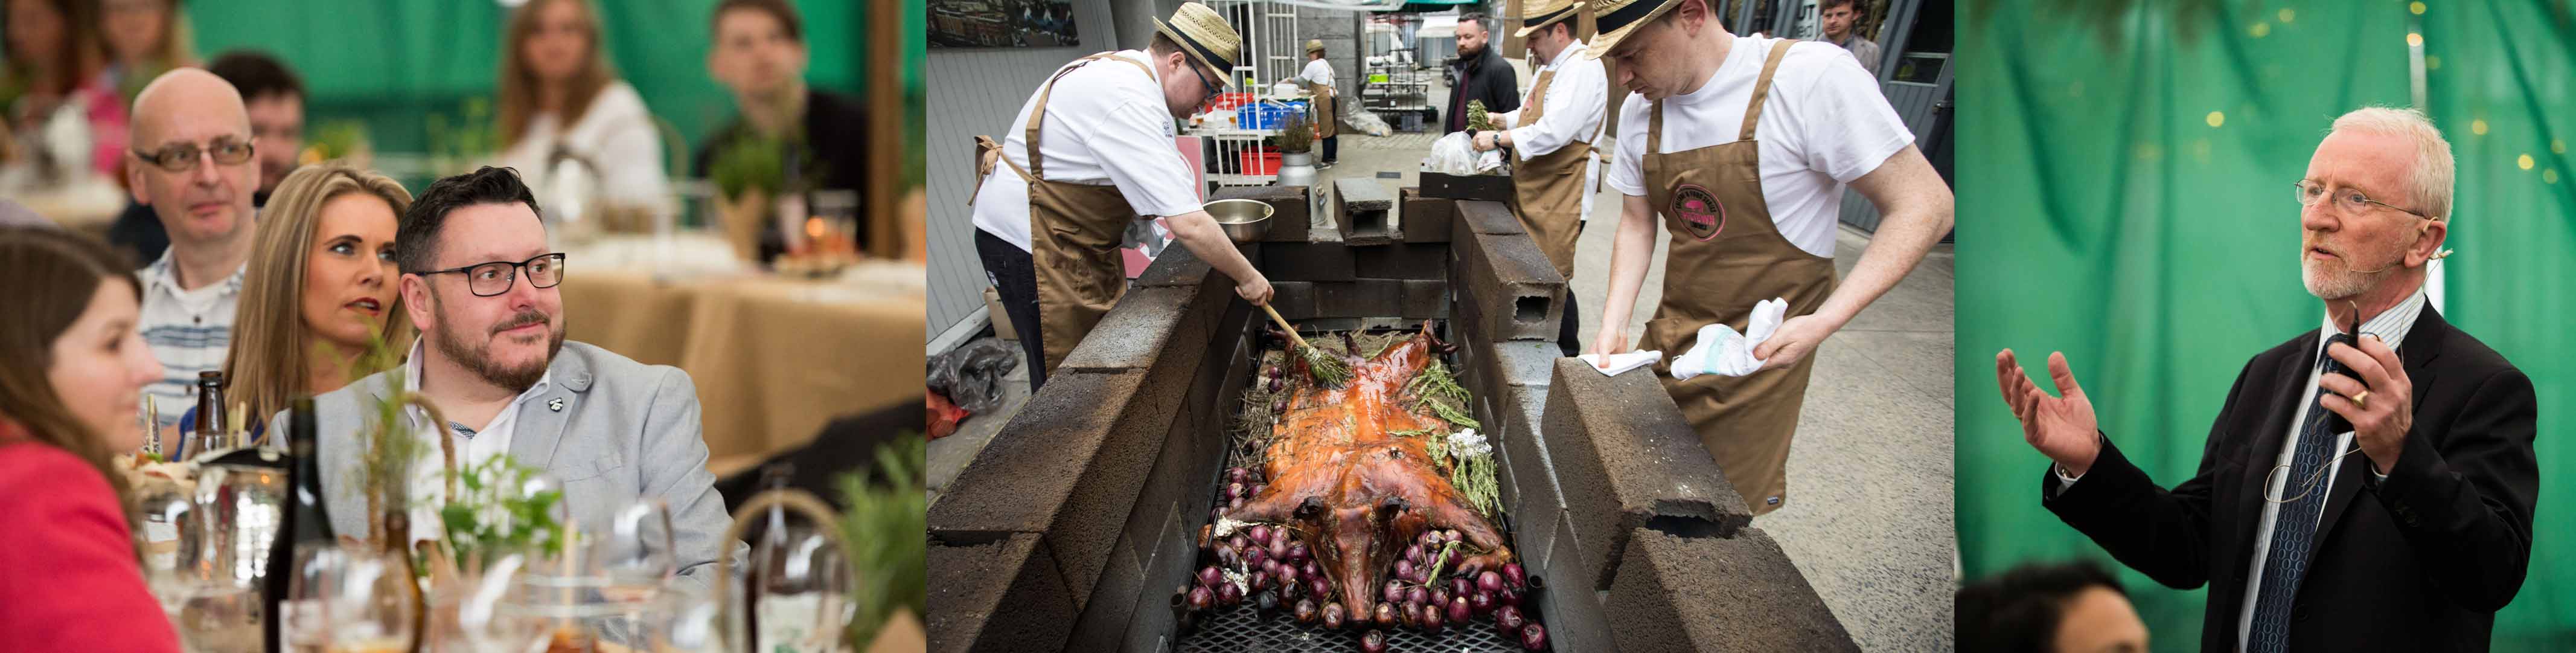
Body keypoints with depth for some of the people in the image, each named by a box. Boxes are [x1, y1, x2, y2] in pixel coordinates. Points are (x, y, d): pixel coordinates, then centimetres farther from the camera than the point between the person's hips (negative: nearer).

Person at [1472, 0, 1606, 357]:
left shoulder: (1582, 68, -18)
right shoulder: (1551, 68, 17)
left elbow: (1552, 132, -27)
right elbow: (1531, 115, 30)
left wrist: (1498, 139, -19)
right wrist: (1497, 120, 12)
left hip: (1562, 197, -10)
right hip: (1534, 193, 10)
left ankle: (1568, 355, 1)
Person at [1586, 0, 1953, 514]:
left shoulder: (1811, 77, -22)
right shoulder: (1641, 110, -2)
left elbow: (1924, 206, -20)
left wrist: (1823, 324, -28)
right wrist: (1613, 326, -3)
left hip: (1759, 351, -6)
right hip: (1671, 337, 6)